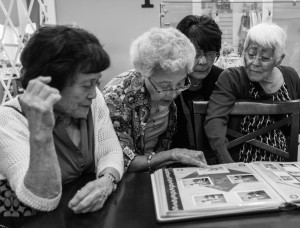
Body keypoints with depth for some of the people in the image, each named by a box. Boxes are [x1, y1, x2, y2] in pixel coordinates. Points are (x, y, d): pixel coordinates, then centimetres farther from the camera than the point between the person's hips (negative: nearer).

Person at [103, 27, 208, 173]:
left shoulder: (173, 90, -9)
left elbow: (167, 137, 5)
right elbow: (123, 162, -20)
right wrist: (172, 155, -25)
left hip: (158, 169, 3)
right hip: (129, 178, -2)